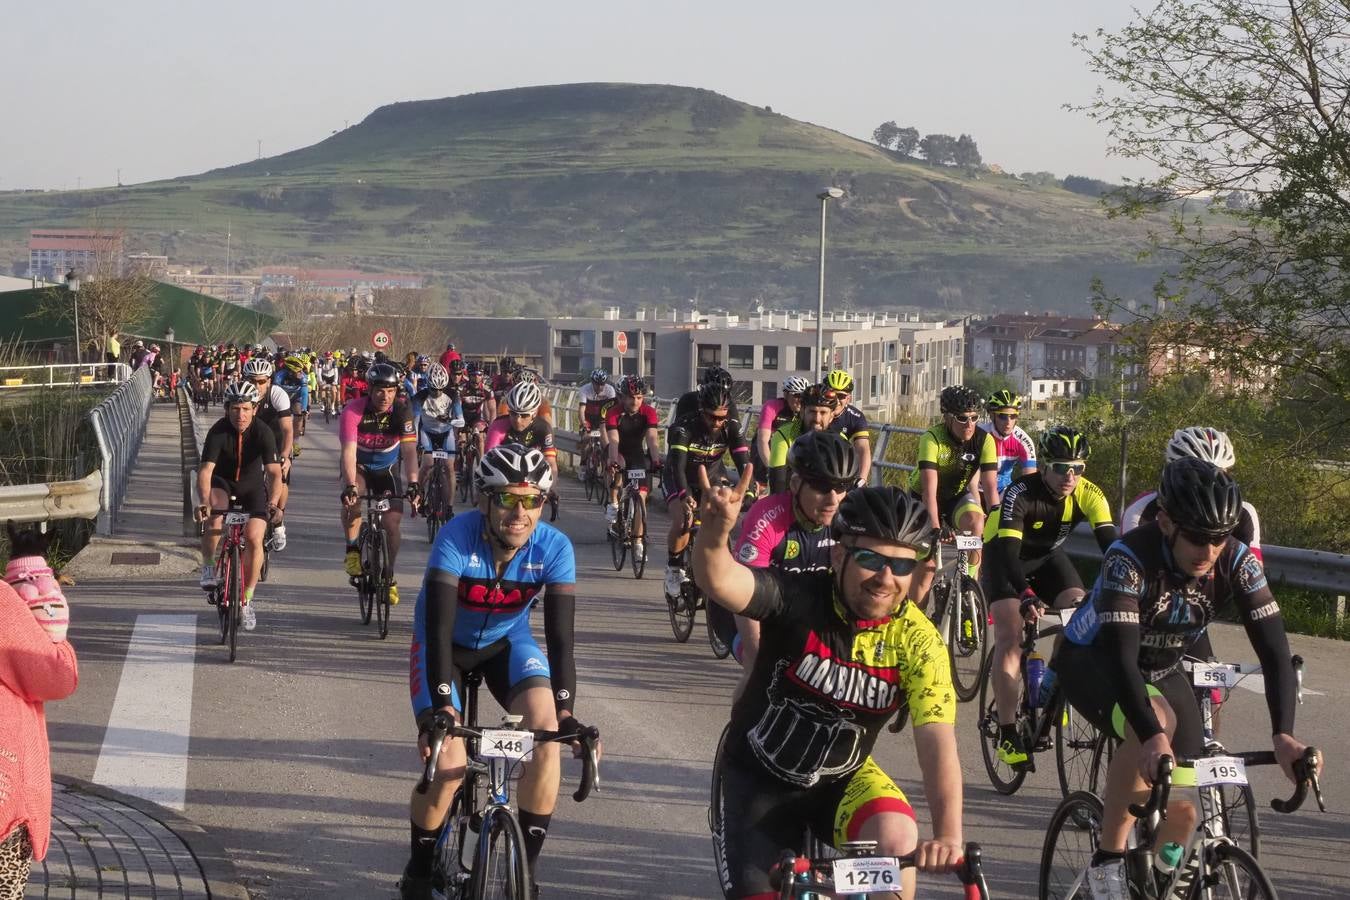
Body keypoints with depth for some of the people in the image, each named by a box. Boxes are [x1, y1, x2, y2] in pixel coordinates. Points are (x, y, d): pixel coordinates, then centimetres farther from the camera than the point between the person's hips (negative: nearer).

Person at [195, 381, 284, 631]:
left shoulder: (263, 432, -23)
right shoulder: (218, 432, -24)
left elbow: (274, 473, -31)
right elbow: (205, 470, -33)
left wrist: (273, 503, -48)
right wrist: (204, 503, -49)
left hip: (252, 486, 0)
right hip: (222, 483, 0)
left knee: (254, 538, -17)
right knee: (214, 515, -34)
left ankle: (247, 598, -1)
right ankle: (208, 569, -16)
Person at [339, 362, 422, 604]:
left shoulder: (402, 410, -24)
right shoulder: (353, 411, -29)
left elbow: (409, 450, -30)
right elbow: (349, 451, -38)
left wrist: (413, 484, -44)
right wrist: (350, 486, -51)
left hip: (387, 468, 2)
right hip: (359, 465, -2)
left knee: (392, 524, -6)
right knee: (351, 500, -33)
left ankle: (390, 577, 13)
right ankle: (352, 549, -11)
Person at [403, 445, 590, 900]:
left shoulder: (554, 548, -26)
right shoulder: (457, 539, -33)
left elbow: (560, 636, -28)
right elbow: (438, 628, -38)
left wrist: (566, 714, -40)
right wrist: (441, 708, -49)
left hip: (507, 642, 2)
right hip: (445, 645, -2)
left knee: (547, 730, -24)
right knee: (447, 761, -21)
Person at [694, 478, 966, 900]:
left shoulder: (918, 641, -20)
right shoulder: (799, 598, -24)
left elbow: (938, 743, -28)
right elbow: (720, 582, -41)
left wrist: (948, 836, -42)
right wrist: (715, 532, -65)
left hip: (841, 779, 1)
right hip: (757, 776, -1)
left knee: (897, 840, -28)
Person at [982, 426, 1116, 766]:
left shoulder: (1089, 495, -22)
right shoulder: (1020, 494, -33)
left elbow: (1110, 543, -30)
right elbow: (1007, 550, -42)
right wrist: (1026, 595, -57)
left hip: (1048, 557, 4)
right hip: (1005, 558, -4)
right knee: (1010, 638, -18)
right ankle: (1007, 733, -17)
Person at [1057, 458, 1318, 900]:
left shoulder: (1238, 562, -23)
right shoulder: (1130, 558, -35)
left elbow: (1273, 649, -27)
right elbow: (1120, 656, -43)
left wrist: (1283, 734, -42)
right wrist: (1152, 738, -57)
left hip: (1162, 670, 5)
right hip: (1091, 661, -5)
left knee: (1181, 811, -6)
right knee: (1156, 721, -37)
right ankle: (1108, 860, -23)